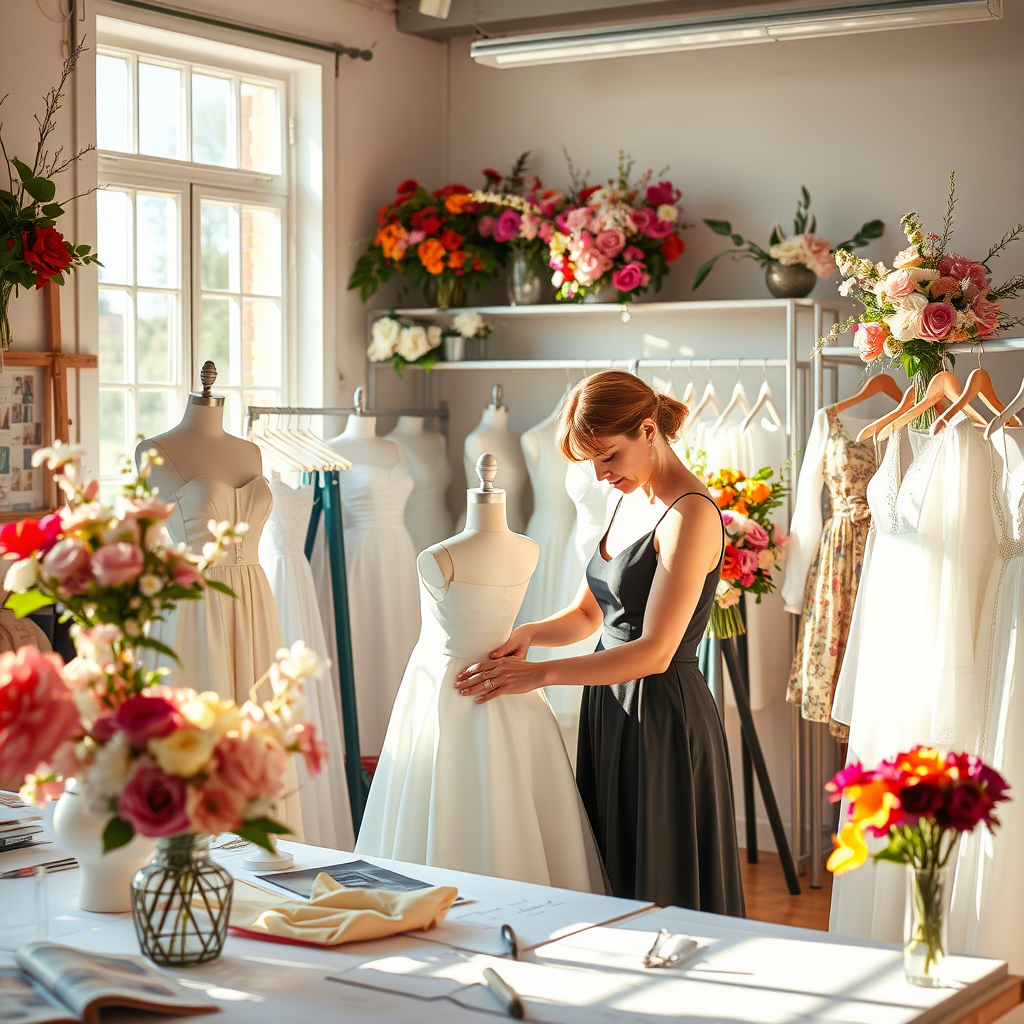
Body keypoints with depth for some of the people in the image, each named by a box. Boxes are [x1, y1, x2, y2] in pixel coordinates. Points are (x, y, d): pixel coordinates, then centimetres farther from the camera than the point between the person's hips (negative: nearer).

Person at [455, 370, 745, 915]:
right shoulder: (631, 501, 12)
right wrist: (529, 633, -3)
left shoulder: (690, 514, -17)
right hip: (609, 707, 9)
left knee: (659, 889, 1)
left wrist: (540, 674, -22)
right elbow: (587, 614, 17)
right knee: (609, 878, 14)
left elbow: (654, 651, -22)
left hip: (662, 716, -9)